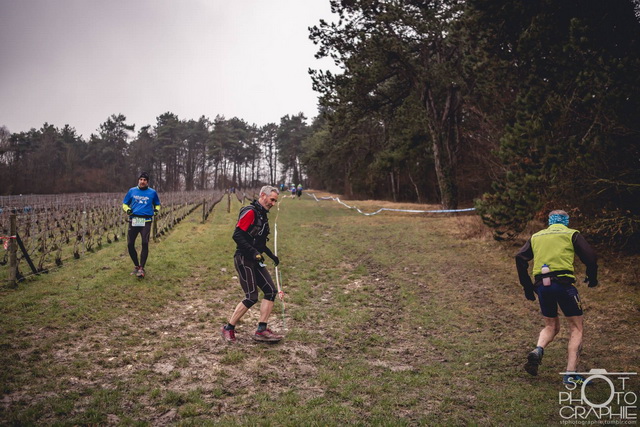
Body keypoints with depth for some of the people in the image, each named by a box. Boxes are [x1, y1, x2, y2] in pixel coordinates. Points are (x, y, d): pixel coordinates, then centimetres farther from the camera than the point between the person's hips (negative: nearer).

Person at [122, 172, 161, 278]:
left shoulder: (152, 192, 8)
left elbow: (157, 204, 22)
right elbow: (125, 203, 17)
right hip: (133, 220, 2)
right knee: (130, 244, -1)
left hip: (146, 221, -1)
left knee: (145, 244, -11)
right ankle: (136, 265, 19)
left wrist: (156, 209, 1)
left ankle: (141, 268, -1)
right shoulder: (132, 191, 10)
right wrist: (127, 209, -4)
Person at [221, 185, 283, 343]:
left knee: (271, 291, 2)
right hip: (244, 260, -9)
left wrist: (271, 255, 20)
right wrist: (253, 252, -24)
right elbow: (237, 235, -21)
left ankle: (261, 330, 6)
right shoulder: (250, 212, -13)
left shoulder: (262, 215, 17)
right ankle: (228, 329, 7)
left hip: (255, 261, 9)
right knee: (252, 297, -9)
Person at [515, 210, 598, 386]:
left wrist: (527, 287, 15)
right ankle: (571, 374, 1)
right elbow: (590, 257, 0)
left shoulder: (536, 236, 20)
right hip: (563, 283, -3)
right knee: (576, 328, 10)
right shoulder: (572, 234, 11)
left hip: (541, 285, 4)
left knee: (551, 326, 21)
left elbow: (520, 258, 10)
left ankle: (538, 350, -8)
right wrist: (592, 278, 18)